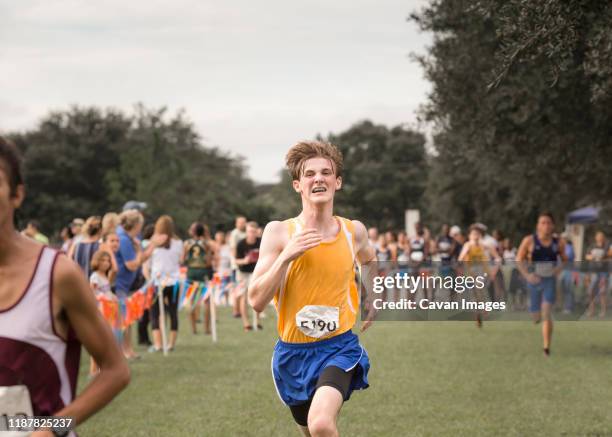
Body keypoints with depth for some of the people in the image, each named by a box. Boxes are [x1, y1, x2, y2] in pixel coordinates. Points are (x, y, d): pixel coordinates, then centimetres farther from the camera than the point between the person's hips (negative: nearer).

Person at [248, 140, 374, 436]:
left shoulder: (354, 231, 0)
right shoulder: (278, 232, -7)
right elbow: (256, 301, -14)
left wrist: (373, 298, 19)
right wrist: (286, 256, -22)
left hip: (339, 347, -1)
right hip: (292, 351, 1)